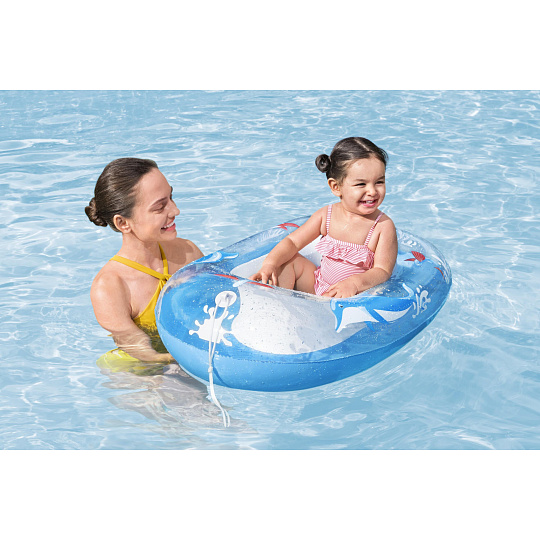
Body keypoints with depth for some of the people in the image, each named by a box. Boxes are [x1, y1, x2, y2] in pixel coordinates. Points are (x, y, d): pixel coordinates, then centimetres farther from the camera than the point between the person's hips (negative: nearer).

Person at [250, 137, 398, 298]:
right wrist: (270, 263, -19)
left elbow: (383, 270, -18)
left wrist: (355, 282, -39)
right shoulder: (326, 215, -3)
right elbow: (293, 242, 0)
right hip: (317, 288, 5)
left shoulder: (383, 226, -15)